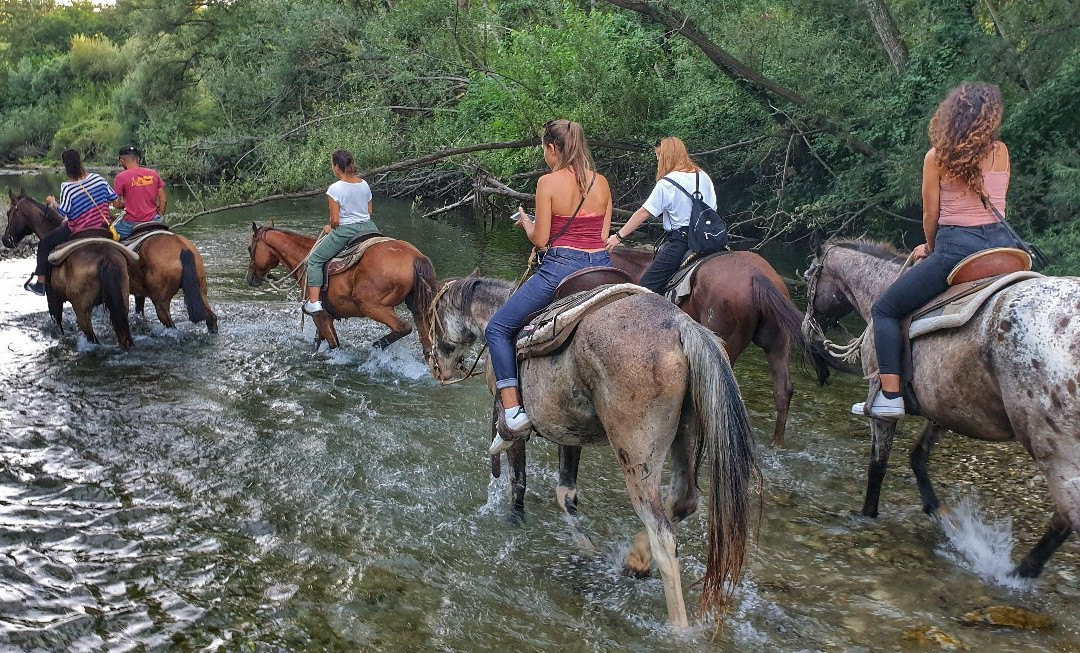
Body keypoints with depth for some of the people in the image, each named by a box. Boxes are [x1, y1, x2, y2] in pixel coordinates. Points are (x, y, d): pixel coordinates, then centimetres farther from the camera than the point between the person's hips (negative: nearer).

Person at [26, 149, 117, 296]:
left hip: (79, 230, -5)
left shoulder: (67, 187, -17)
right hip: (103, 224, 5)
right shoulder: (97, 178, -4)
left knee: (44, 244, 13)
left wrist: (52, 202, 4)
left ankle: (40, 284, 15)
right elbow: (113, 198, 3)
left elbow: (63, 212, -14)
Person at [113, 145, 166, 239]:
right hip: (153, 221, 3)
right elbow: (163, 200, 5)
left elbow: (117, 204, -5)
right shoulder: (154, 173, 3)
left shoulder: (121, 177, -7)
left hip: (132, 223, -3)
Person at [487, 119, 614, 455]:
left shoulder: (549, 182, -7)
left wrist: (526, 223, 15)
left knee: (498, 328, 7)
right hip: (602, 266, 6)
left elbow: (540, 239, -5)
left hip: (561, 267, -6)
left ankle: (512, 411, -6)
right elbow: (604, 234, 12)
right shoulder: (602, 183, 9)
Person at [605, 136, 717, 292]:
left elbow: (644, 213, -7)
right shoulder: (704, 177, 9)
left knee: (646, 287, -7)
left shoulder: (667, 183, -9)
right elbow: (712, 209, 14)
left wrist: (619, 236, -1)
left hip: (680, 241, -8)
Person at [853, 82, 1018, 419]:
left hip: (956, 248, -5)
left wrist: (931, 249, 23)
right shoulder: (1001, 152, 9)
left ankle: (890, 396, -7)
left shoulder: (937, 157, -2)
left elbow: (931, 215, 1)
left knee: (884, 310, 6)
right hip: (1003, 245, 5)